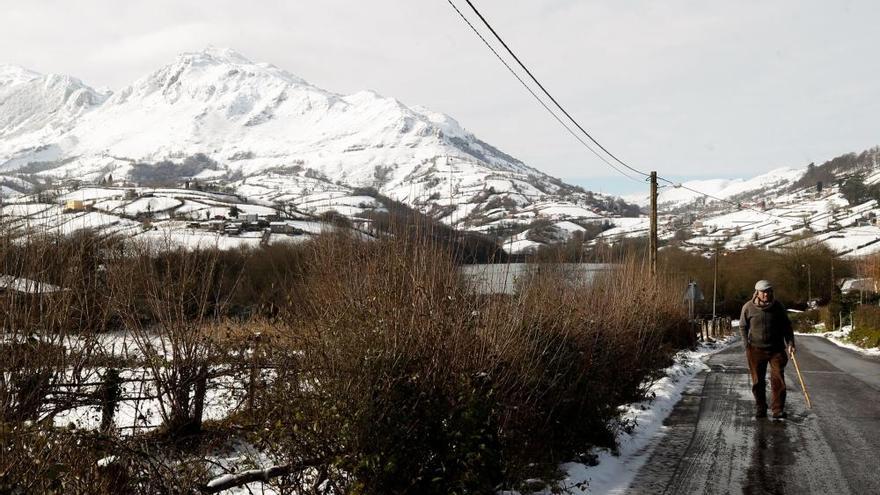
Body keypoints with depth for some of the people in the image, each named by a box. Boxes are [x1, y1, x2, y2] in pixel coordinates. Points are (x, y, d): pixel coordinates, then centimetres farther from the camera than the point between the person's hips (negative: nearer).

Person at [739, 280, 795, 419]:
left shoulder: (777, 306, -1)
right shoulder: (748, 307, -4)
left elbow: (786, 326, 8)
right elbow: (743, 327, 6)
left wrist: (790, 342, -3)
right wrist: (747, 345, -1)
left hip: (776, 349, 0)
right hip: (755, 349, 0)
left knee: (778, 379, -6)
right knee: (758, 381, 6)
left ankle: (778, 410, 0)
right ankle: (760, 409, 19)